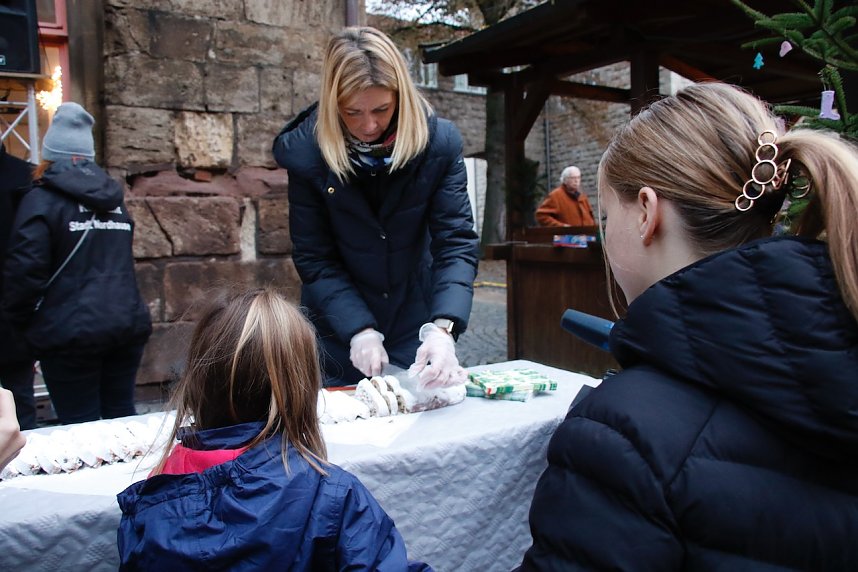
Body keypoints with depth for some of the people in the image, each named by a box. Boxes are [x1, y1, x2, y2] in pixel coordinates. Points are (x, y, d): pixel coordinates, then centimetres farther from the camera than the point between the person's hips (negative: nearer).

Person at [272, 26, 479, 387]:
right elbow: (313, 257, -13)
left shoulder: (439, 142, -17)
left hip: (414, 322, 1)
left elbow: (456, 242, -20)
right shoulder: (305, 151, -18)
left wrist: (442, 328, -34)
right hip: (338, 324, 0)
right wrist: (358, 329, -24)